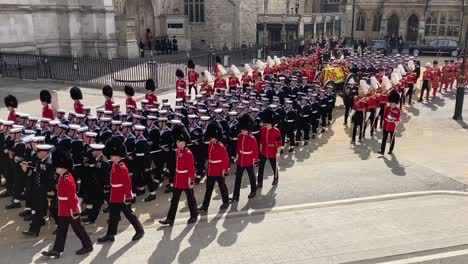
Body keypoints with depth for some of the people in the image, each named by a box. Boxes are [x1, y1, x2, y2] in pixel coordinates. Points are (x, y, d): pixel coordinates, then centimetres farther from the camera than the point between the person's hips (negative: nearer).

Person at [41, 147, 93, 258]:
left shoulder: (68, 180, -24)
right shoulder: (62, 177, 6)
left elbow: (72, 197, -24)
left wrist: (74, 211, -22)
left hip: (71, 210, -9)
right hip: (64, 209, 9)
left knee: (78, 228, 4)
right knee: (61, 229, 12)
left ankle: (88, 246, 18)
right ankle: (57, 250, 17)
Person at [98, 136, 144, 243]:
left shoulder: (122, 168, -22)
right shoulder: (114, 165, 6)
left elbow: (127, 184, -21)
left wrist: (128, 197, -19)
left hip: (123, 198, -9)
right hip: (115, 197, 9)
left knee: (129, 214, 4)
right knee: (113, 216, 13)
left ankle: (140, 230, 19)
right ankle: (110, 235, 21)